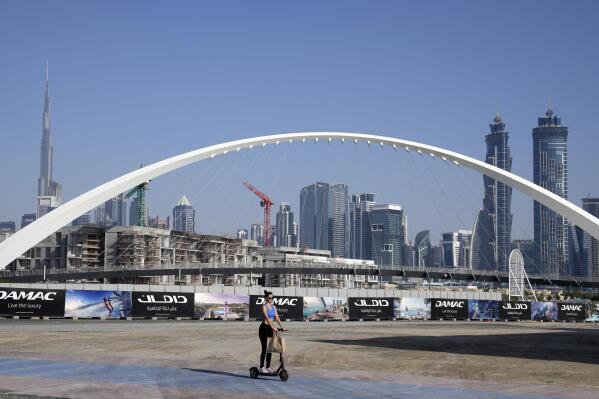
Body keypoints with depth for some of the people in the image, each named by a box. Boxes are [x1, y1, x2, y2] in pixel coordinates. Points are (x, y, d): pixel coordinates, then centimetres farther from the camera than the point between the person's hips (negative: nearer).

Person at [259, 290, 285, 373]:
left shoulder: (273, 307, 10)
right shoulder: (264, 306, -11)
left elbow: (277, 317, 5)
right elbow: (267, 317, -23)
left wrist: (281, 326, -8)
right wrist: (272, 327, -34)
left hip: (271, 328, 7)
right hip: (264, 327, -7)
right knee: (264, 348, -4)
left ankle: (268, 367, 15)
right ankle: (262, 367, 4)